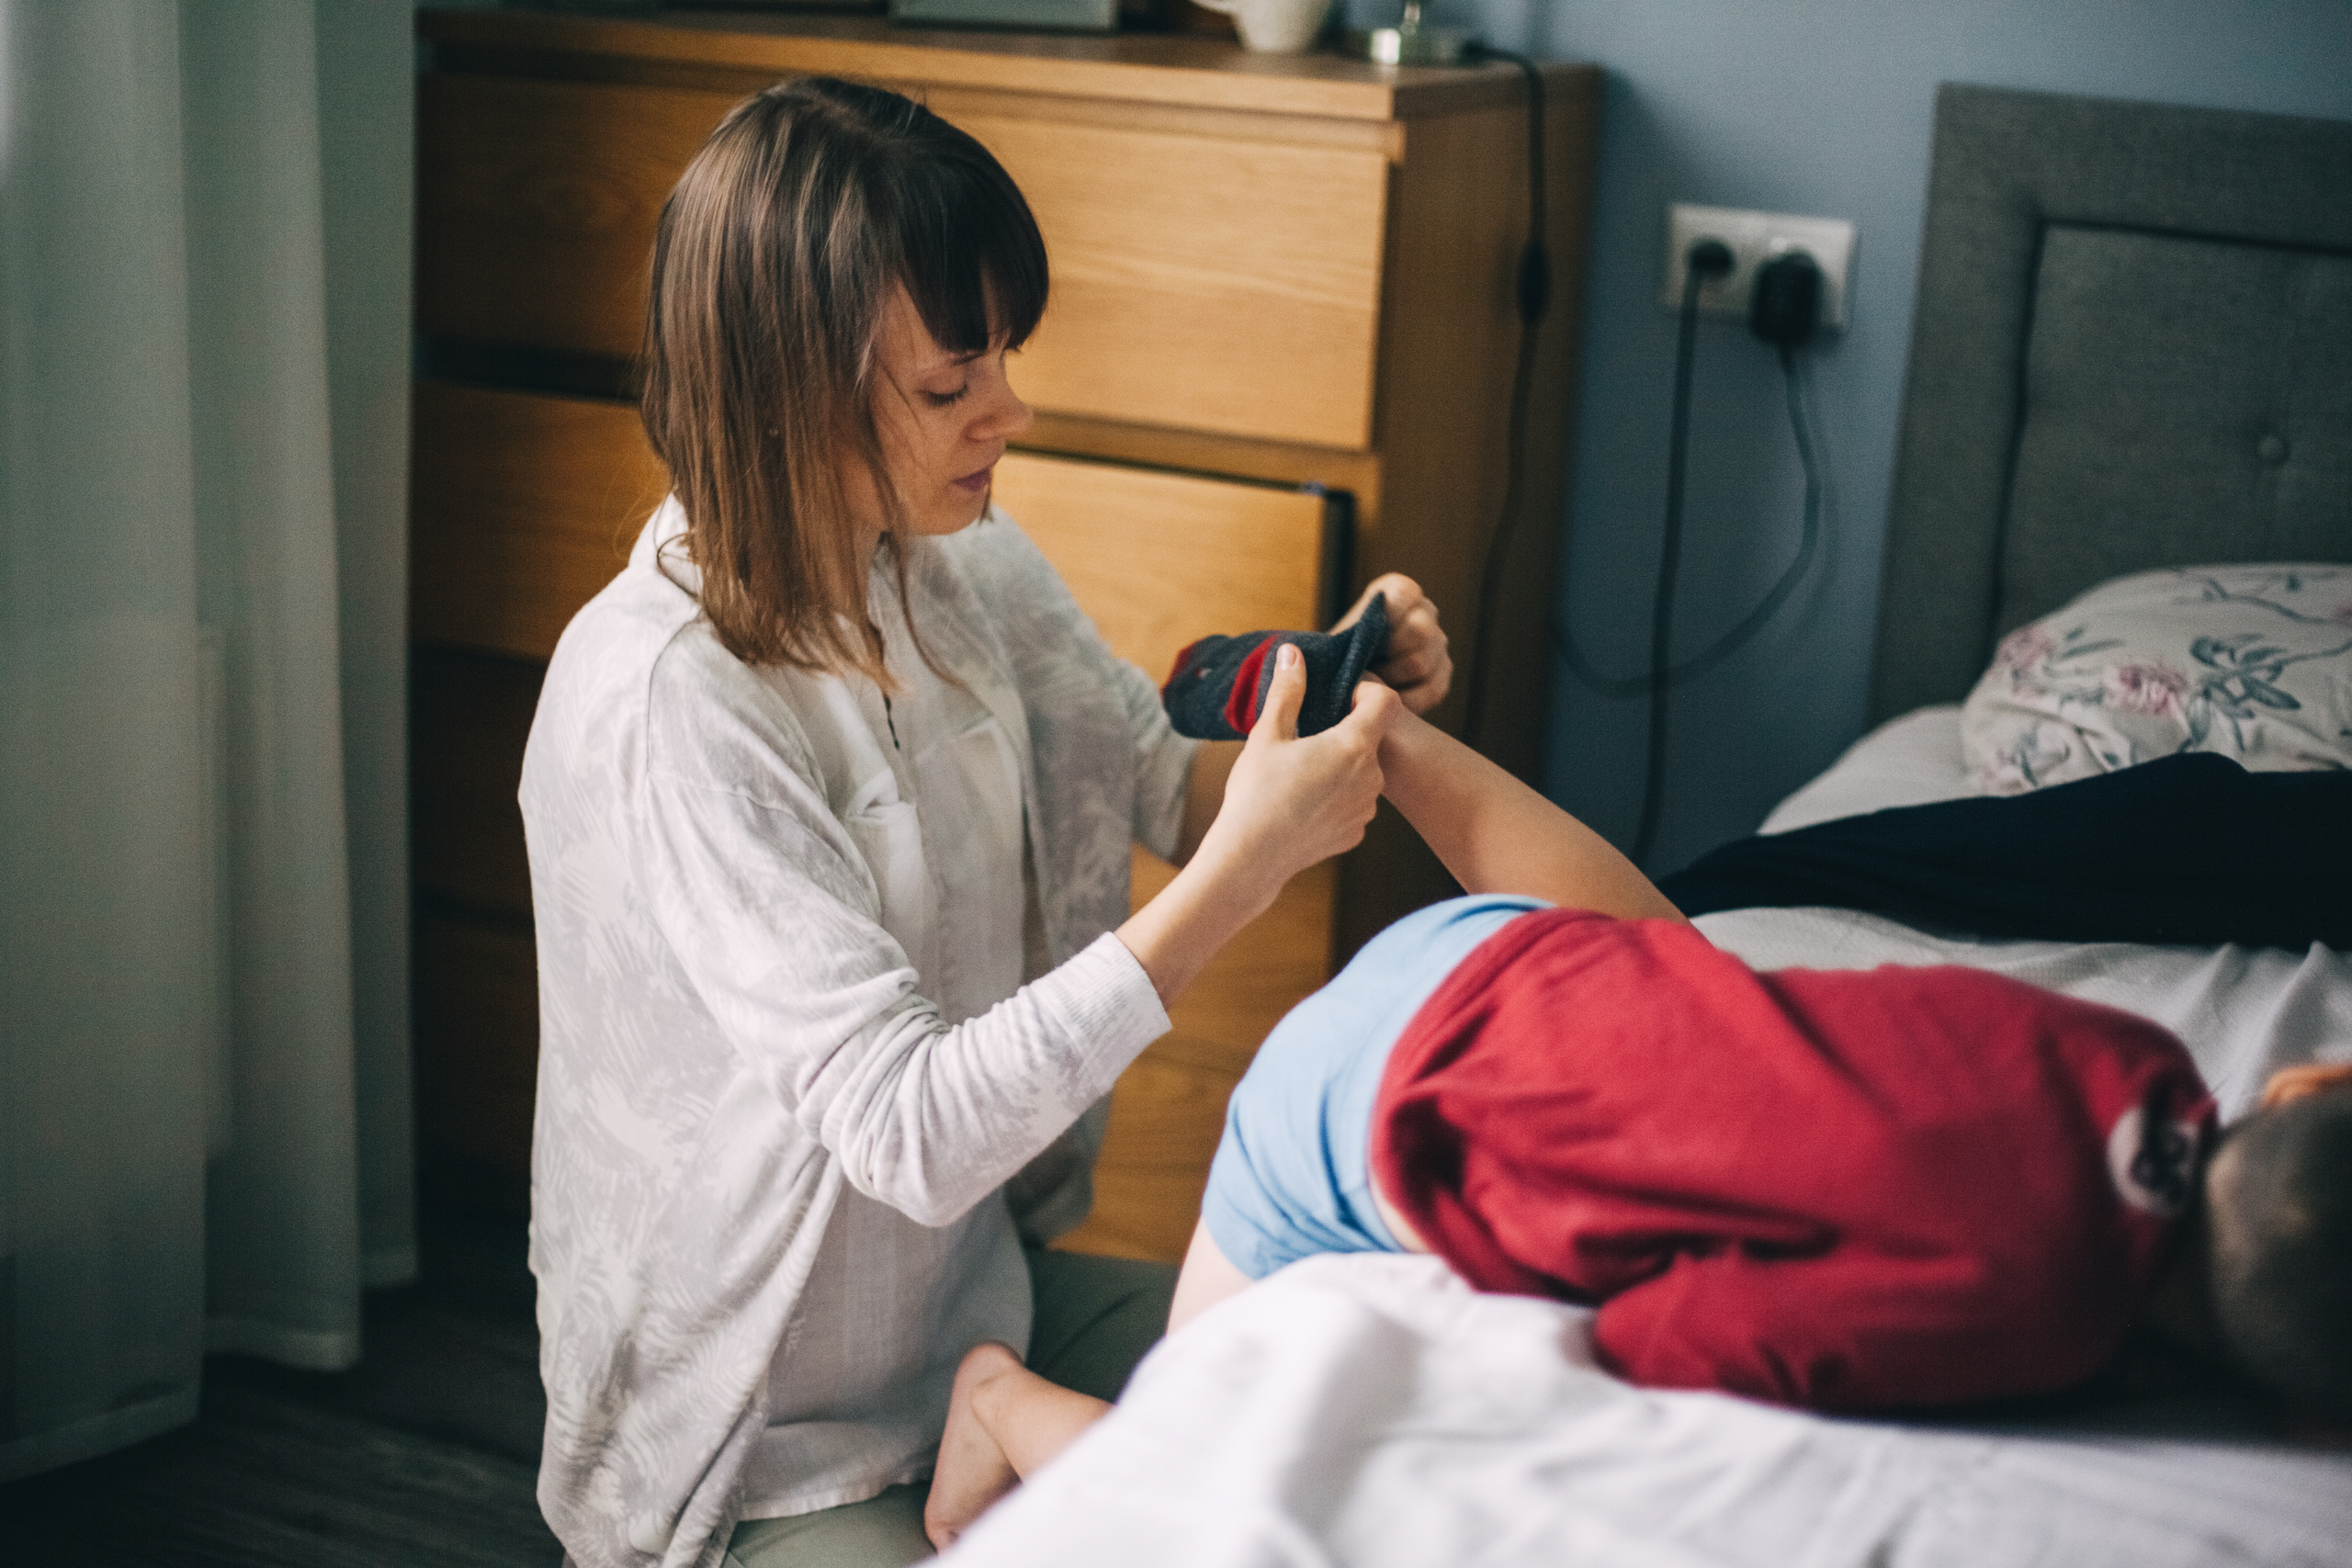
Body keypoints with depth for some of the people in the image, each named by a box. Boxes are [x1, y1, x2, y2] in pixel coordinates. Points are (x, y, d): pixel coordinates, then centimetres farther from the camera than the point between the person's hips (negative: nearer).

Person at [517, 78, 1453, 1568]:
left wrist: (1336, 705, -11)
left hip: (977, 1301, 7)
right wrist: (1245, 870, -32)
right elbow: (909, 1132, -30)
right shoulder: (658, 702, -26)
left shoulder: (972, 568, -3)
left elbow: (1168, 791, 10)